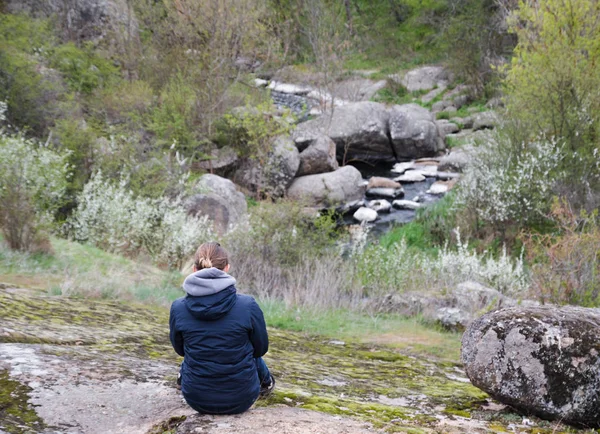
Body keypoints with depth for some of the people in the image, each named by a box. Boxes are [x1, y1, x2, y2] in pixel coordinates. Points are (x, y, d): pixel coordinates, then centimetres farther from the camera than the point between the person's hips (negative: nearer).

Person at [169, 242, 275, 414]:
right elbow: (261, 348, -1)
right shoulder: (247, 305, -18)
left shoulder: (178, 308, -13)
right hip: (241, 399, -1)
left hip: (196, 399, 1)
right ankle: (266, 381, 57)